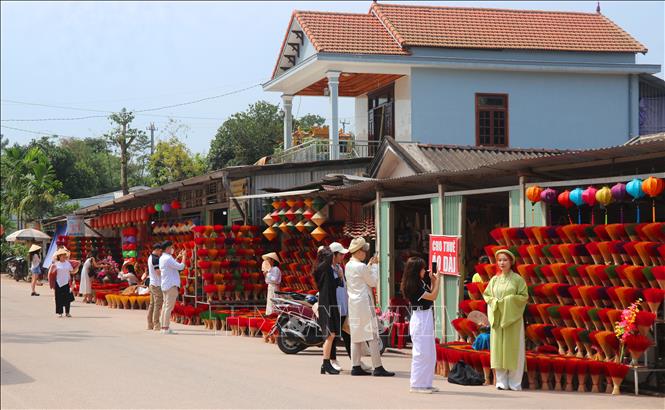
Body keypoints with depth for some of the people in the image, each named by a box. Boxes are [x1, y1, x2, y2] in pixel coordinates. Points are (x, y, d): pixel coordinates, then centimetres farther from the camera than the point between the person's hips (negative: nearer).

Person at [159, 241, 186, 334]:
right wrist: (183, 256, -6)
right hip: (171, 285, -10)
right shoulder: (168, 259, -17)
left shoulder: (162, 258, 14)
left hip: (165, 286, 10)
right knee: (169, 307, -9)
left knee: (165, 306, 11)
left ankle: (163, 327, 13)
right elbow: (180, 267, -19)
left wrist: (178, 257, 25)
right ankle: (166, 328, -11)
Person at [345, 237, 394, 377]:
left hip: (353, 303, 9)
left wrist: (370, 265, 17)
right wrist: (375, 265, 1)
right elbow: (373, 282, -7)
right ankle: (378, 368, -7)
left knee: (356, 335, 10)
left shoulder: (348, 266, 10)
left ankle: (356, 367, 10)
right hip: (364, 303, -9)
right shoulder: (361, 267, -16)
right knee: (372, 335, -6)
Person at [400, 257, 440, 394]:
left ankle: (426, 383, 19)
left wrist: (433, 282, 9)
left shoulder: (420, 282, 11)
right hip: (420, 319, -10)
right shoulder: (413, 285, -17)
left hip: (426, 319, 10)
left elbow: (430, 293, 19)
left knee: (430, 354, 13)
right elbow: (432, 296, -16)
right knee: (421, 353, -5)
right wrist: (437, 280, -9)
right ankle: (417, 385, 1)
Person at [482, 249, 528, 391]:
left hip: (512, 318, -4)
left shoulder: (517, 279, -1)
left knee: (513, 349, -3)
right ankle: (501, 382, 6)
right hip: (497, 317, 4)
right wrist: (495, 301, -7)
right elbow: (486, 295, 12)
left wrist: (509, 300, -14)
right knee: (498, 348, 1)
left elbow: (524, 297, -3)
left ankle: (514, 383, 1)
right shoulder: (494, 279, 10)